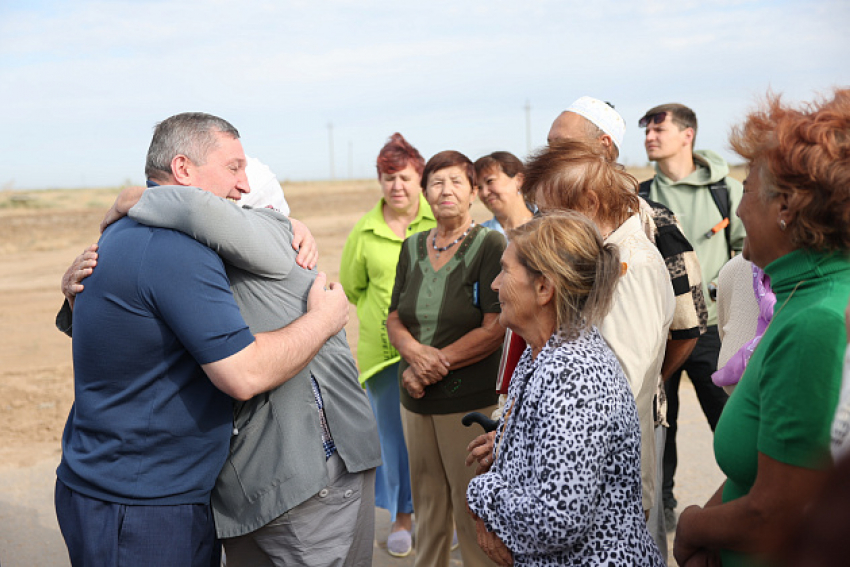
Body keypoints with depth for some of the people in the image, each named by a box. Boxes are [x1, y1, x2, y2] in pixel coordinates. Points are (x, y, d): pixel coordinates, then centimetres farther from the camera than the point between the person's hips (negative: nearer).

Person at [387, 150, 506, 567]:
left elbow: (495, 328, -12)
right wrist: (416, 352, -11)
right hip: (415, 398, 5)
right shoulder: (412, 247, 10)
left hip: (470, 399, -5)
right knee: (426, 501, 15)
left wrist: (438, 363, -14)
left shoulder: (490, 245, -6)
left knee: (472, 508, 0)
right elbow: (394, 320, 10)